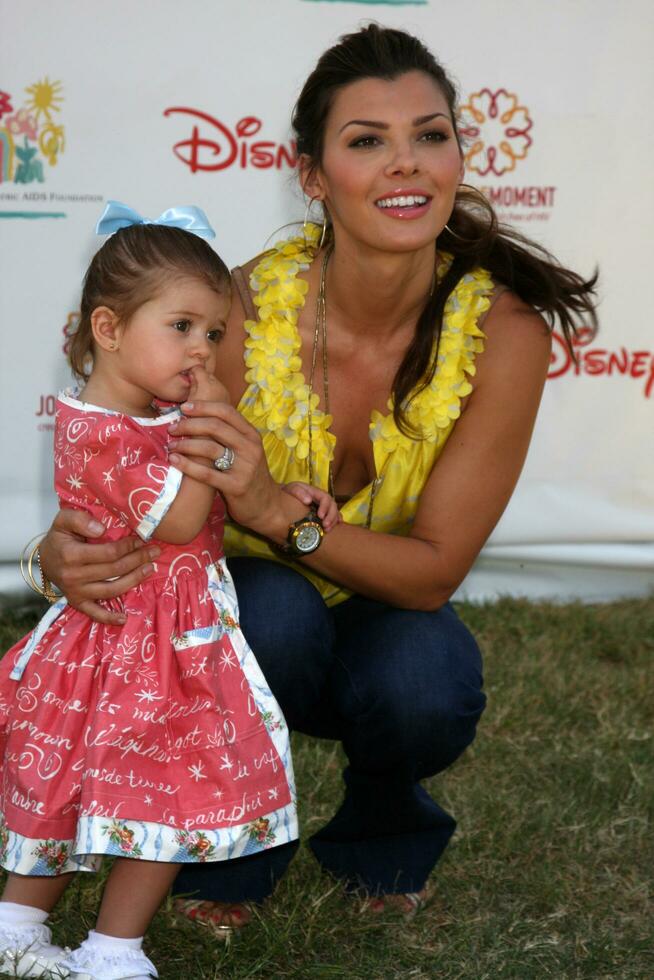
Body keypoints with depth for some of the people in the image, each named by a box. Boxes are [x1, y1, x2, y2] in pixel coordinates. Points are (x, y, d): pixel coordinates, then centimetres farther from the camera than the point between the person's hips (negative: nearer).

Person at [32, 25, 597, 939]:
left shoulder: (501, 329, -24)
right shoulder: (246, 308, -25)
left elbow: (435, 568, -22)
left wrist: (275, 511, -40)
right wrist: (72, 548, -40)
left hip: (387, 617, 1)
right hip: (241, 623, -1)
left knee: (429, 685, -32)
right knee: (274, 608, -34)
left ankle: (380, 828, 5)